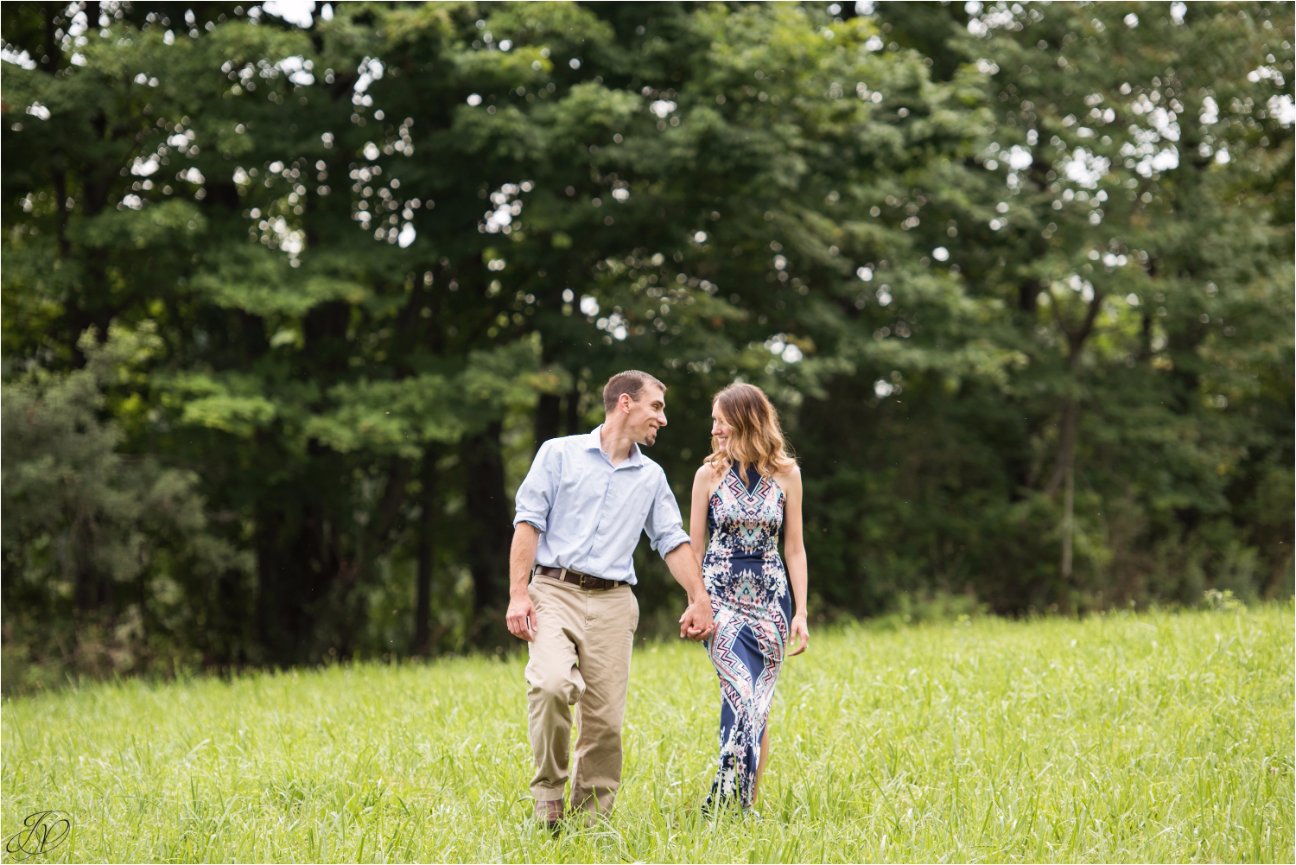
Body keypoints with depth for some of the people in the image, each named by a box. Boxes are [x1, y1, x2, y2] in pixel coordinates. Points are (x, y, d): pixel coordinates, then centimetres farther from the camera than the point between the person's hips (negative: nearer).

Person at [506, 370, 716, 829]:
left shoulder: (651, 477, 17)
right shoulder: (560, 453, 5)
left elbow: (673, 540, 17)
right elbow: (529, 523, 0)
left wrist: (699, 598, 4)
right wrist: (518, 594, -9)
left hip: (613, 602, 4)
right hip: (555, 590, -4)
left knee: (605, 718, -2)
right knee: (551, 684, -28)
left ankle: (591, 819, 10)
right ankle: (548, 795, -12)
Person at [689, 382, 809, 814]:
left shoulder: (785, 474, 2)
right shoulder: (709, 474, 1)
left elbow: (793, 547, 5)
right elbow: (693, 547, 4)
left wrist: (800, 612, 0)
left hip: (769, 598, 2)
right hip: (721, 595, -2)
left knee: (760, 705, 2)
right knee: (743, 695, -19)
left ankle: (748, 805, 10)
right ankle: (727, 802, -20)